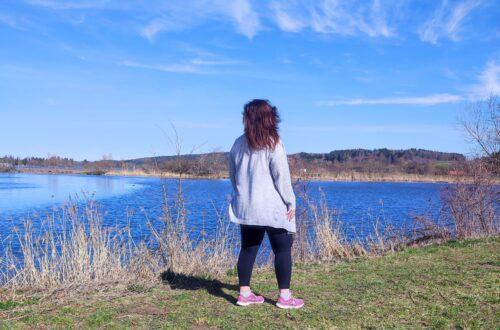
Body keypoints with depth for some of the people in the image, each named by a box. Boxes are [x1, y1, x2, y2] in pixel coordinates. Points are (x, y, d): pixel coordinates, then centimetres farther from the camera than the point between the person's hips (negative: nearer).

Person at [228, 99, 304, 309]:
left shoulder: (239, 144, 7)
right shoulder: (273, 143, -11)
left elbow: (232, 175, 14)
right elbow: (282, 176, -12)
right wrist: (290, 202, -4)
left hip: (246, 207, 6)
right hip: (272, 207, -6)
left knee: (248, 249, 12)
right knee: (283, 249, 4)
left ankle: (244, 294, 16)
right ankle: (284, 297, 6)